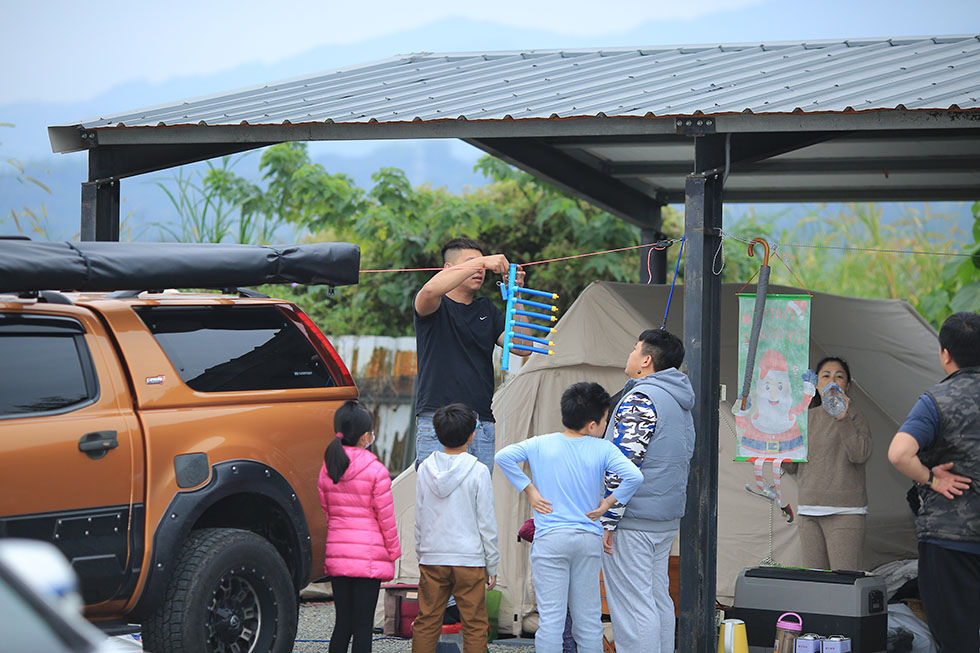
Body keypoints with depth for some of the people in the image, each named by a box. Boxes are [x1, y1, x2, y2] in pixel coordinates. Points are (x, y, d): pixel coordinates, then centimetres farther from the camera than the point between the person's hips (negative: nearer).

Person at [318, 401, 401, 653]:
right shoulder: (376, 471, -11)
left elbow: (326, 511, 12)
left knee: (343, 622, 12)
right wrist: (392, 554, 4)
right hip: (369, 556, -5)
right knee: (363, 625, -1)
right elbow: (386, 518, -6)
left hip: (337, 554, 5)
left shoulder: (327, 469, 5)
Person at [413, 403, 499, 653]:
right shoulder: (478, 471, -8)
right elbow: (486, 522, -5)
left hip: (431, 559, 3)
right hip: (469, 559, -3)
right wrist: (492, 566, 3)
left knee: (426, 623, 8)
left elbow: (419, 520, 7)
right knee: (474, 625, 3)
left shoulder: (425, 469, 2)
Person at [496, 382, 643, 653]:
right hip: (589, 539, 1)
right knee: (588, 619, 10)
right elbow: (634, 476, -17)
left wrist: (528, 489, -4)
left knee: (550, 618, -1)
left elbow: (504, 456, -12)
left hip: (550, 539, -1)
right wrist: (609, 502, -3)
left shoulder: (540, 444, 0)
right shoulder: (603, 449, -4)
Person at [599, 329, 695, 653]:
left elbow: (624, 465, -20)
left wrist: (608, 520, -17)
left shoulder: (640, 399, -15)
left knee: (631, 605, -9)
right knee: (659, 599, 13)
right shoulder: (681, 403, 16)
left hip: (633, 518, -10)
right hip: (668, 517, 10)